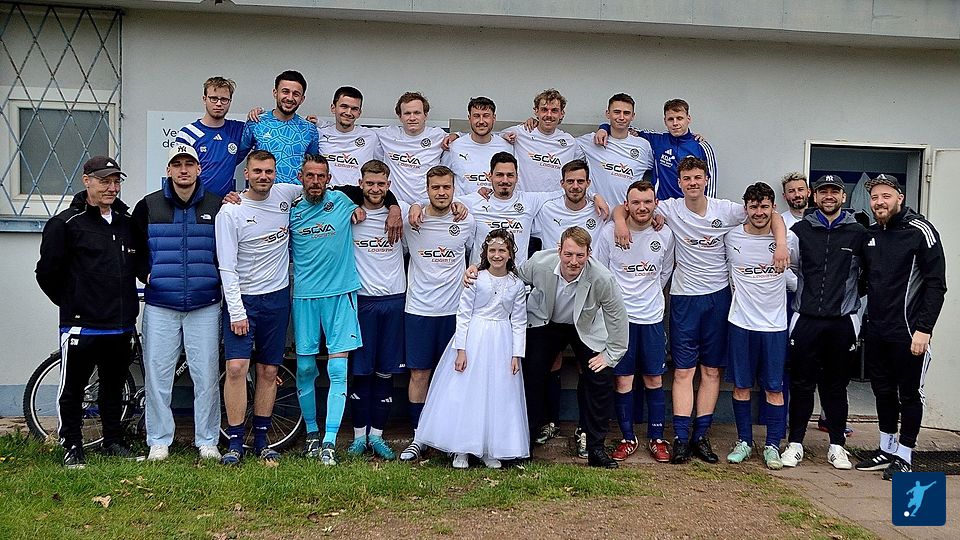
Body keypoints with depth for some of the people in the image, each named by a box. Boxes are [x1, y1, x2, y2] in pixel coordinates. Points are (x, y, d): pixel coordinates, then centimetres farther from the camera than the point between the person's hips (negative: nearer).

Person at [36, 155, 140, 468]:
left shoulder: (128, 222, 11)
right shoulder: (65, 223, -6)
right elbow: (47, 272, -3)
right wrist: (72, 303, 4)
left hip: (122, 326, 5)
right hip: (81, 325, -5)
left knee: (114, 388, 16)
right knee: (73, 389, 3)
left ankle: (114, 442, 28)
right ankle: (72, 448, 16)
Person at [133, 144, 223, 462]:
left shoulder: (217, 206, 5)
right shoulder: (149, 206, 5)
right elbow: (133, 248, 15)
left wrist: (218, 278, 1)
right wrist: (145, 274, 1)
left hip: (204, 306, 0)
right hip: (159, 305, 0)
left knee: (207, 374, 2)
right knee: (158, 373, 3)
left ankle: (207, 441, 14)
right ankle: (159, 442, 15)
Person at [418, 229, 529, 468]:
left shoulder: (517, 285, 2)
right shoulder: (475, 279, -5)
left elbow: (519, 322, 5)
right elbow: (463, 315, -5)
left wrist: (517, 354, -1)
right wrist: (461, 349, -10)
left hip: (502, 343, 2)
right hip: (473, 339, -2)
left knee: (498, 395, 5)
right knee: (465, 393, -1)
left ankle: (490, 450, 16)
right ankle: (462, 450, 10)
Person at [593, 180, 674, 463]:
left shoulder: (665, 234, 1)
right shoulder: (609, 232, -7)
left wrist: (650, 298, 13)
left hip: (652, 318, 2)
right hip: (619, 317, -2)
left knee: (654, 379, 7)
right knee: (623, 380, 2)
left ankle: (656, 438, 20)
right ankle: (628, 438, 16)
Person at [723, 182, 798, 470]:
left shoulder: (788, 239, -3)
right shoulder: (731, 238, -2)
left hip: (774, 324, 0)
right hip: (741, 323, 1)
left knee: (774, 388, 4)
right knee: (741, 385, 8)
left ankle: (772, 445, 15)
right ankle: (744, 441, 21)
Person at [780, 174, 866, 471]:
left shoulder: (858, 233, 4)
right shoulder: (800, 230, 5)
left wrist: (849, 295, 7)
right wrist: (803, 293, 6)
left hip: (842, 321, 0)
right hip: (806, 320, 0)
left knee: (836, 385, 9)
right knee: (802, 383, 4)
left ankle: (837, 445, 18)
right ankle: (795, 443, 12)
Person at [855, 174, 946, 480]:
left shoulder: (920, 231, -9)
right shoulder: (870, 235, 10)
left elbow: (936, 284, -12)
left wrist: (924, 329, -17)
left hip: (907, 333, -6)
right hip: (875, 332, 6)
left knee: (909, 394, 5)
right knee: (883, 392, 14)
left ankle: (904, 457, 16)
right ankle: (886, 449, 28)